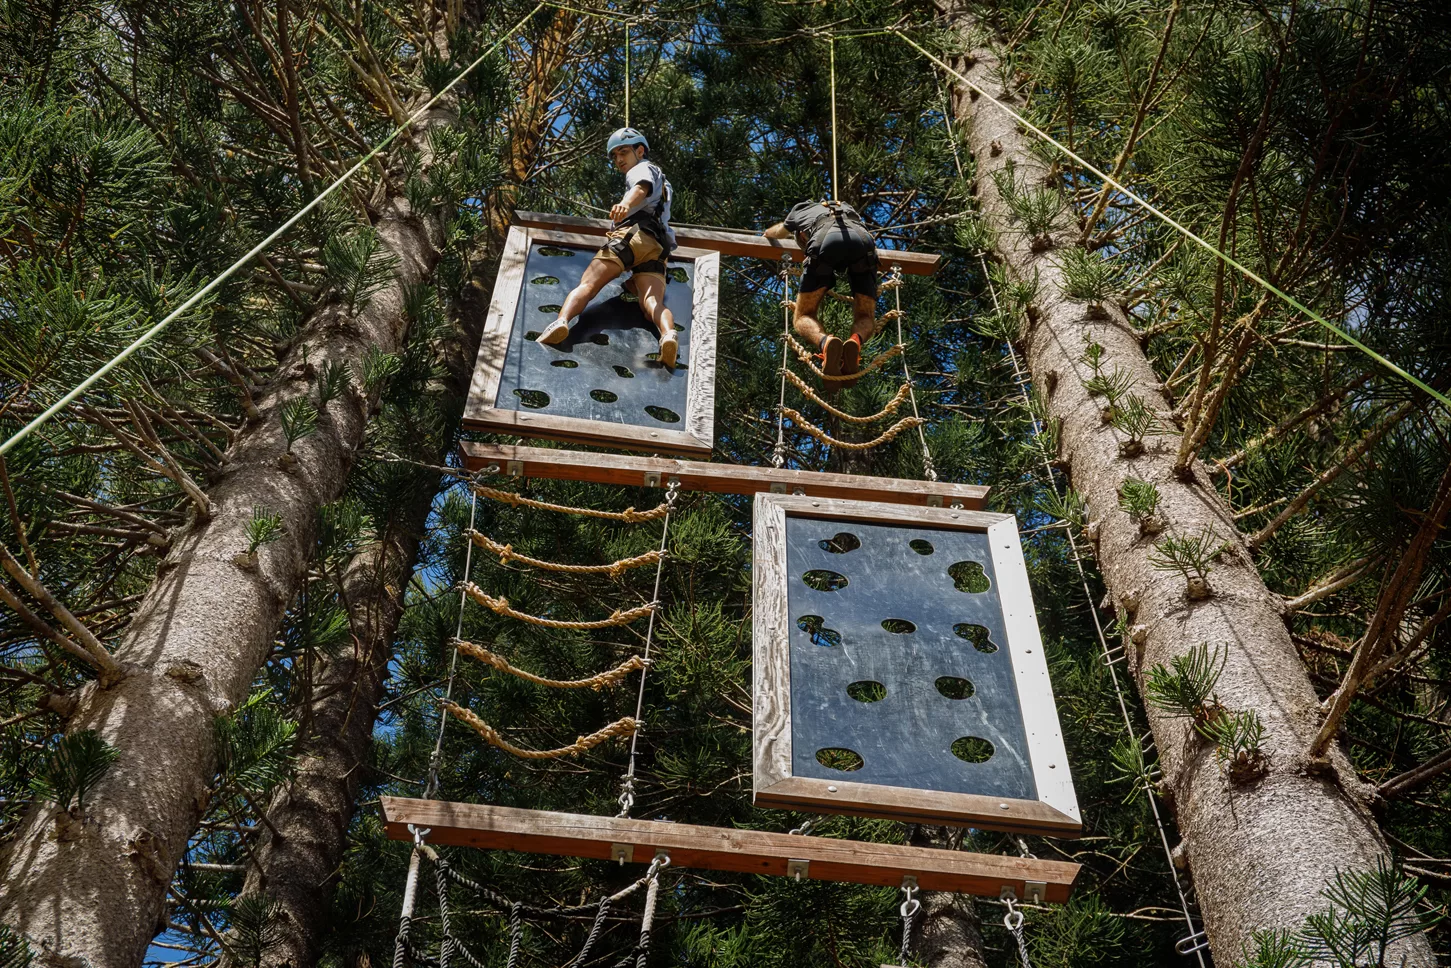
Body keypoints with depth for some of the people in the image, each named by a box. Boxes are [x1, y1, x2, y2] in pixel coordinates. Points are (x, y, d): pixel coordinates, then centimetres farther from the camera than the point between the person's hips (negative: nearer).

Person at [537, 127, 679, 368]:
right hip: (658, 249, 6)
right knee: (653, 303, -18)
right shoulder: (662, 182, 44)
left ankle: (562, 321, -43)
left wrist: (625, 203, -31)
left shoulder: (642, 169, 16)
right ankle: (668, 334, -49)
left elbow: (642, 188, -10)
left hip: (634, 233, -6)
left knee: (586, 285, -17)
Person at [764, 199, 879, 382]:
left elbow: (770, 234, 62)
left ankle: (825, 342, -30)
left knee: (804, 317, 6)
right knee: (865, 317, 11)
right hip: (863, 240, 2)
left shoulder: (800, 210, 42)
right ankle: (855, 340, -26)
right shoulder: (846, 207, 46)